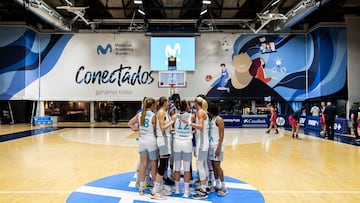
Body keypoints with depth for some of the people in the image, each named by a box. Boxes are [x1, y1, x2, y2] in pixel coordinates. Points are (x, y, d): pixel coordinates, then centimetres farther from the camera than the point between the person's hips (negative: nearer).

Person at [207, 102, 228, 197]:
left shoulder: (218, 120, -11)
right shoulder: (210, 119, 11)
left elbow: (221, 135, -14)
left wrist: (218, 147, -20)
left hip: (217, 146, -7)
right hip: (211, 145, 7)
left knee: (217, 166, -5)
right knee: (213, 165, 11)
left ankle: (224, 188, 4)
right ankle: (217, 185, 23)